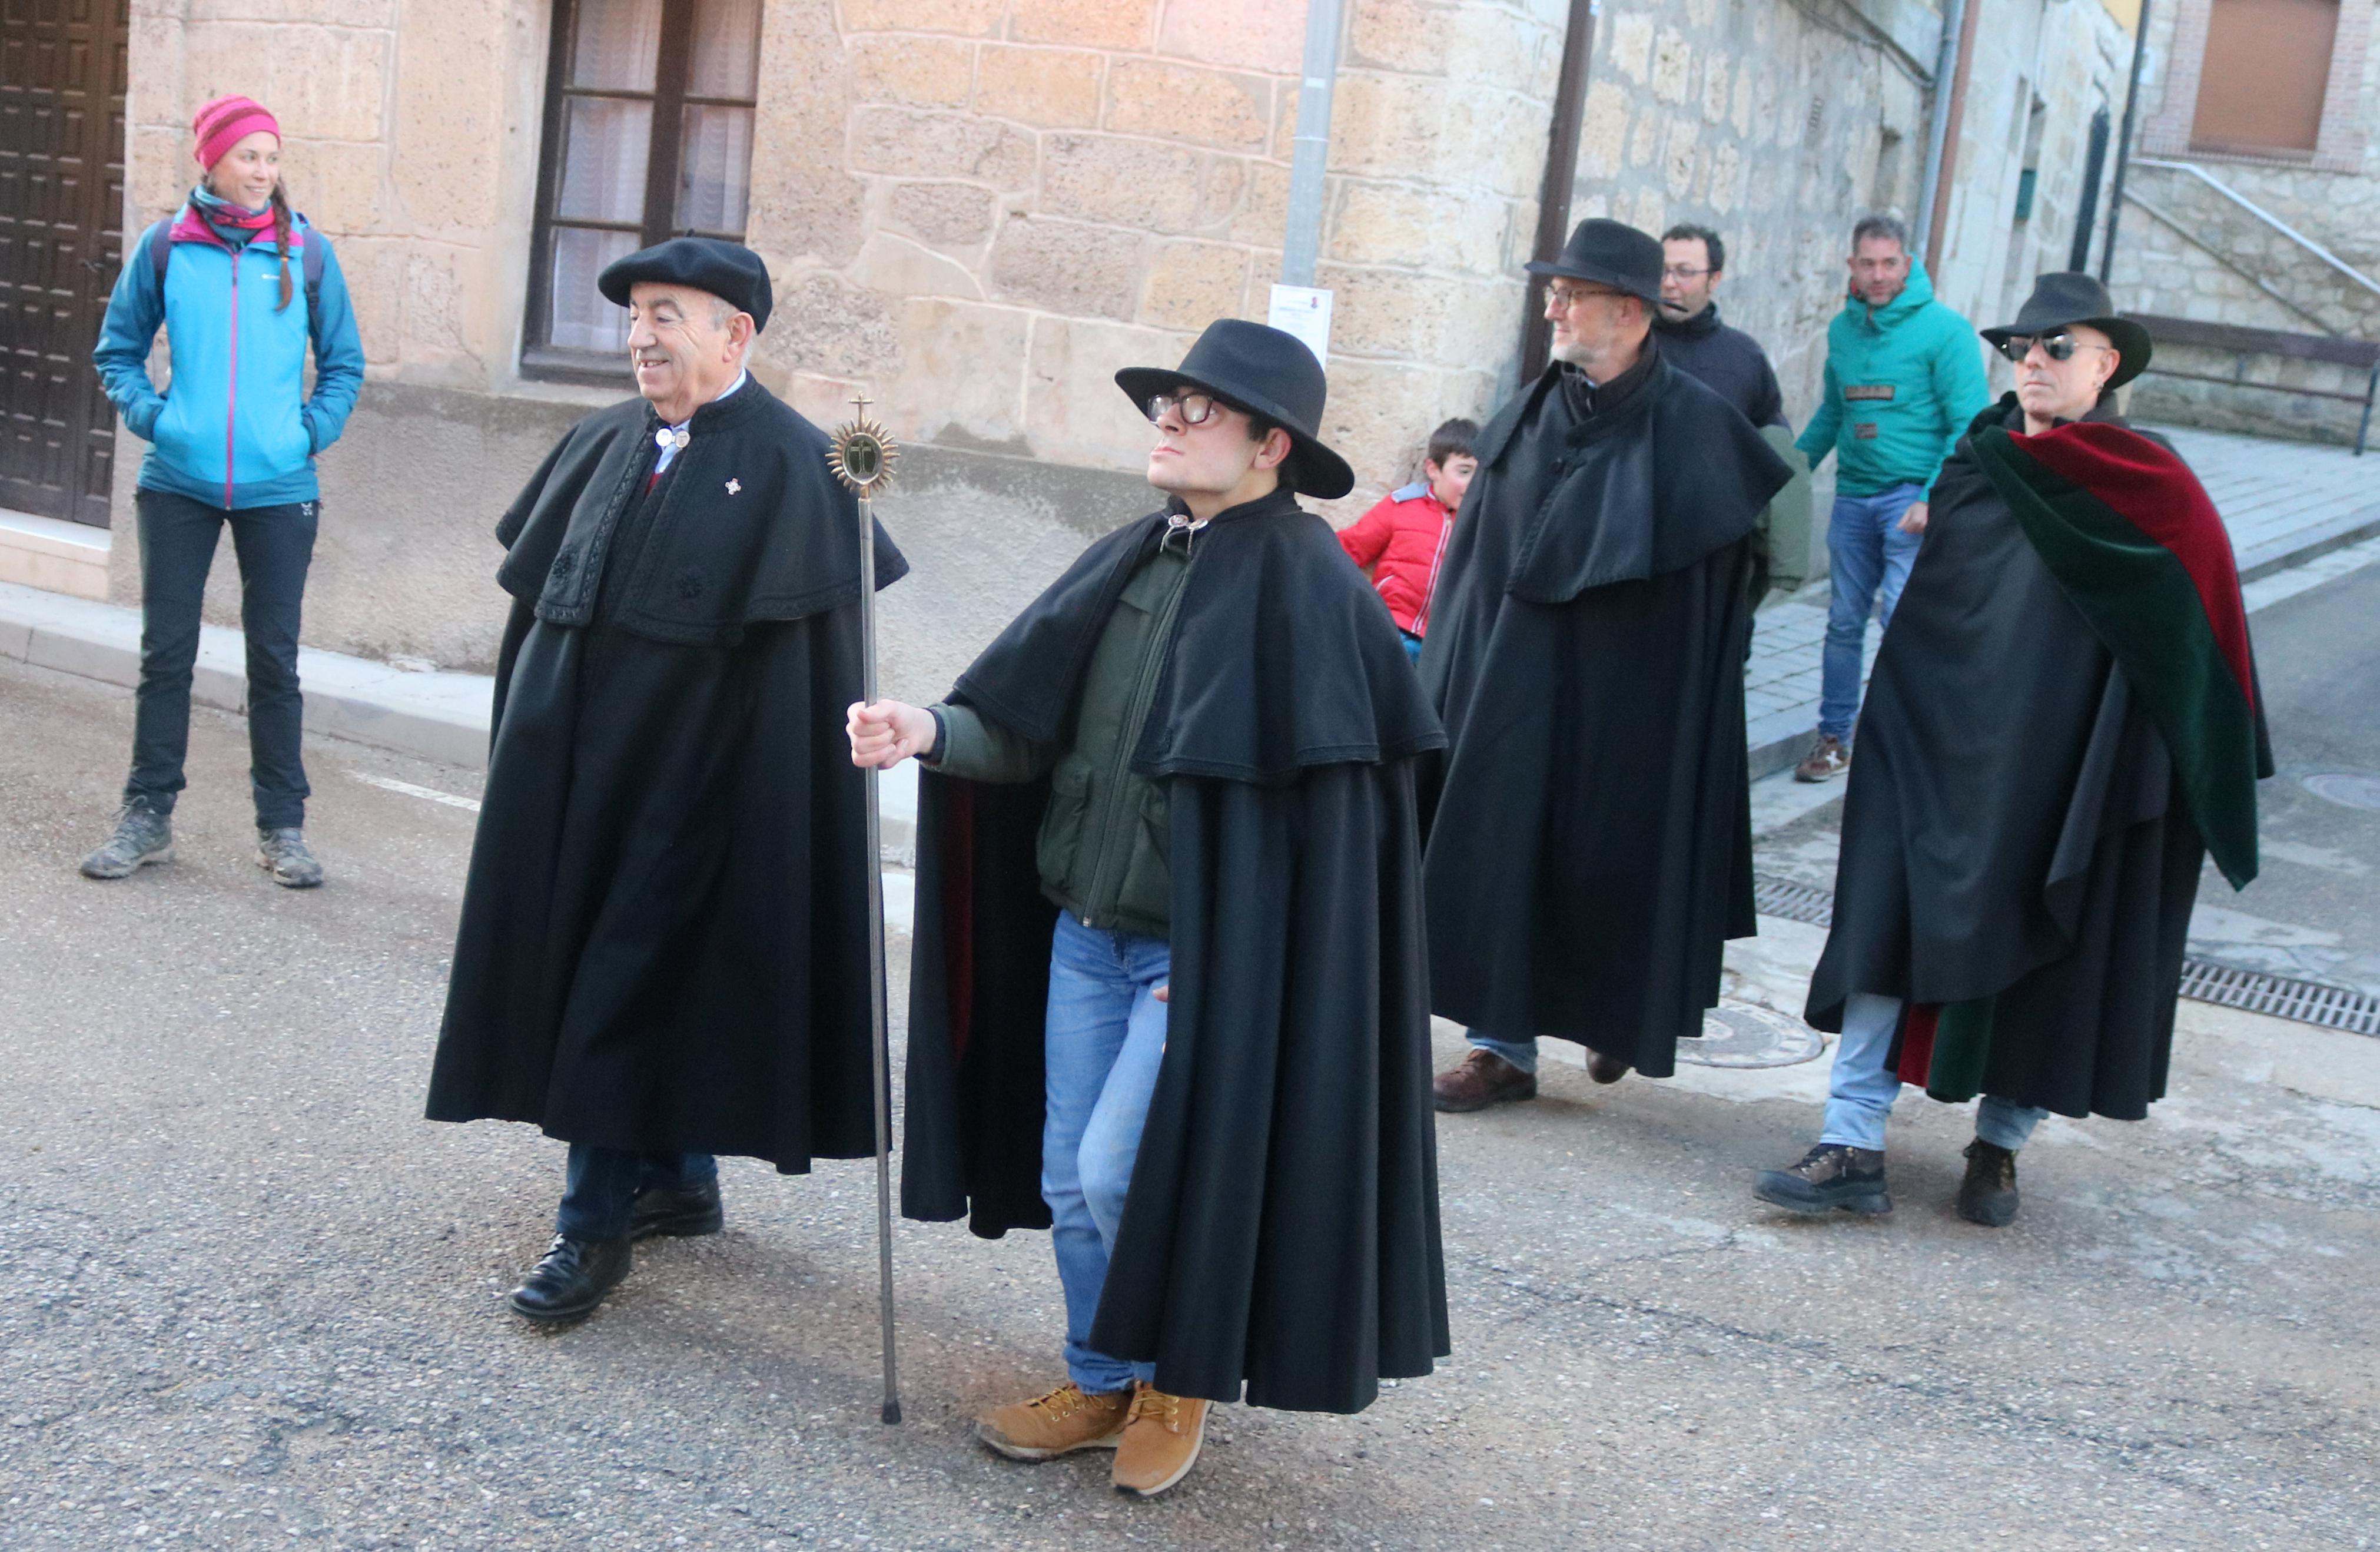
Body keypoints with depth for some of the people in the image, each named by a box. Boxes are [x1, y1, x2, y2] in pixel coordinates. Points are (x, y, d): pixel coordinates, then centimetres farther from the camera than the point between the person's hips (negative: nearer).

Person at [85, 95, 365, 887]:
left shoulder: (308, 252, 0)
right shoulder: (165, 247, 0)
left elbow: (343, 364, 9)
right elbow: (118, 350, 10)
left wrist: (312, 431, -4)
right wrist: (149, 415, -4)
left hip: (279, 490, 0)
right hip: (178, 484, 0)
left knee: (274, 659, 5)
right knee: (165, 652, 6)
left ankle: (282, 826, 14)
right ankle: (147, 819, 16)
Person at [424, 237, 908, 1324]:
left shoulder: (791, 468, -10)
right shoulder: (604, 445, 9)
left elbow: (815, 635, -12)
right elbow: (537, 592, 16)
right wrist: (527, 735, 14)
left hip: (683, 784, -7)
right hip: (572, 764, 7)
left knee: (631, 982, -3)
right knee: (592, 972, 14)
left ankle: (596, 1224, 9)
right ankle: (676, 1183, 30)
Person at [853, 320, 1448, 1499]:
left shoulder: (1302, 583, -14)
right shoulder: (1125, 564, 7)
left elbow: (1312, 809, -16)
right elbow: (1028, 735, 6)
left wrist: (1219, 962, -18)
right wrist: (935, 733, -14)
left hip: (1208, 951, -6)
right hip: (1083, 929, 7)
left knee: (1122, 1175, -7)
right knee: (1069, 1181, 11)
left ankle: (1180, 1380, 21)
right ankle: (1103, 1385, 33)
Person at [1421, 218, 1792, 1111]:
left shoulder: (1693, 424, -8)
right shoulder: (1528, 416, 6)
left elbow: (1732, 553, -3)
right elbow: (1476, 558, 11)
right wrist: (1456, 676, 7)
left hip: (1623, 693, -4)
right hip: (1512, 685, 5)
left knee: (1609, 857, 5)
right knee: (1502, 852, 4)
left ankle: (1623, 1015, 30)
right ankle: (1503, 1047, 14)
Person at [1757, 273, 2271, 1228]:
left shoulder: (2155, 492, -3)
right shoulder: (1976, 465, 8)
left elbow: (2199, 634, -6)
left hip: (2065, 772, -3)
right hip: (1945, 753, 3)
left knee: (2047, 953, 6)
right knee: (1891, 925, -6)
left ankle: (2000, 1146, 24)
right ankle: (1853, 1148, -4)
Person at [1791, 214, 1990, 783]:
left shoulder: (1944, 329, -8)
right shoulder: (1842, 329, 9)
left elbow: (1969, 425, -10)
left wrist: (1933, 500, -19)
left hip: (1914, 496, -5)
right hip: (1854, 496, 5)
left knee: (1902, 617, -13)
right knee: (1844, 622, 9)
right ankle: (1834, 739, 19)